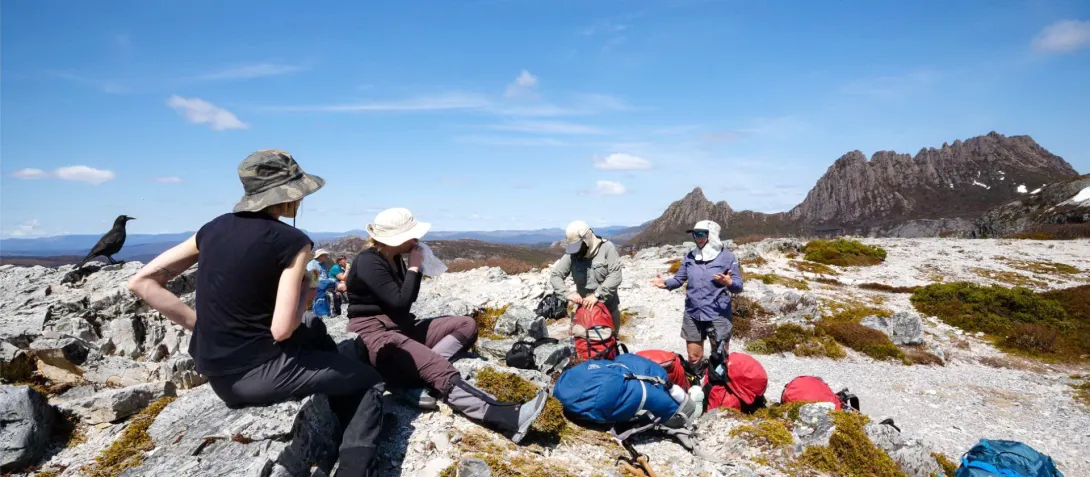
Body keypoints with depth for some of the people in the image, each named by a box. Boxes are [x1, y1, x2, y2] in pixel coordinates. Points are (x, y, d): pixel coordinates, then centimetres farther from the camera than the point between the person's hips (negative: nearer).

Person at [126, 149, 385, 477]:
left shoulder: (214, 228, 4)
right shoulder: (291, 241, -16)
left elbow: (142, 282, 5)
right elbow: (282, 330, -20)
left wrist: (198, 323, 5)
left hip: (219, 374, 7)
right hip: (257, 374, -7)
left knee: (315, 328, 31)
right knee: (369, 381, 12)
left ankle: (348, 433, 40)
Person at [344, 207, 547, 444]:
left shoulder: (393, 258, 11)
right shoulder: (368, 262, -15)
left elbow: (407, 299, 14)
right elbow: (400, 303, -21)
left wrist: (413, 268, 1)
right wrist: (414, 268, -13)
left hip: (401, 327, 10)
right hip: (375, 335, -10)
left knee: (466, 325, -2)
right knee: (440, 368, -31)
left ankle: (415, 380, -23)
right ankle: (509, 419, -43)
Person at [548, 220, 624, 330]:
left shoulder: (607, 248, -11)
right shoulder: (571, 255, -4)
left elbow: (615, 276, -19)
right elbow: (555, 276, -3)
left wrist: (597, 295, -27)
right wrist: (568, 293, -20)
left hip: (609, 307, -1)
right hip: (586, 307, 1)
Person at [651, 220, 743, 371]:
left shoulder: (727, 256, -7)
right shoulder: (690, 256, 4)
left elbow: (738, 286, -7)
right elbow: (679, 278, 7)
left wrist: (729, 282, -29)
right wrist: (666, 283, -14)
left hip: (718, 315, -3)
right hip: (692, 314, 3)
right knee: (694, 356, 15)